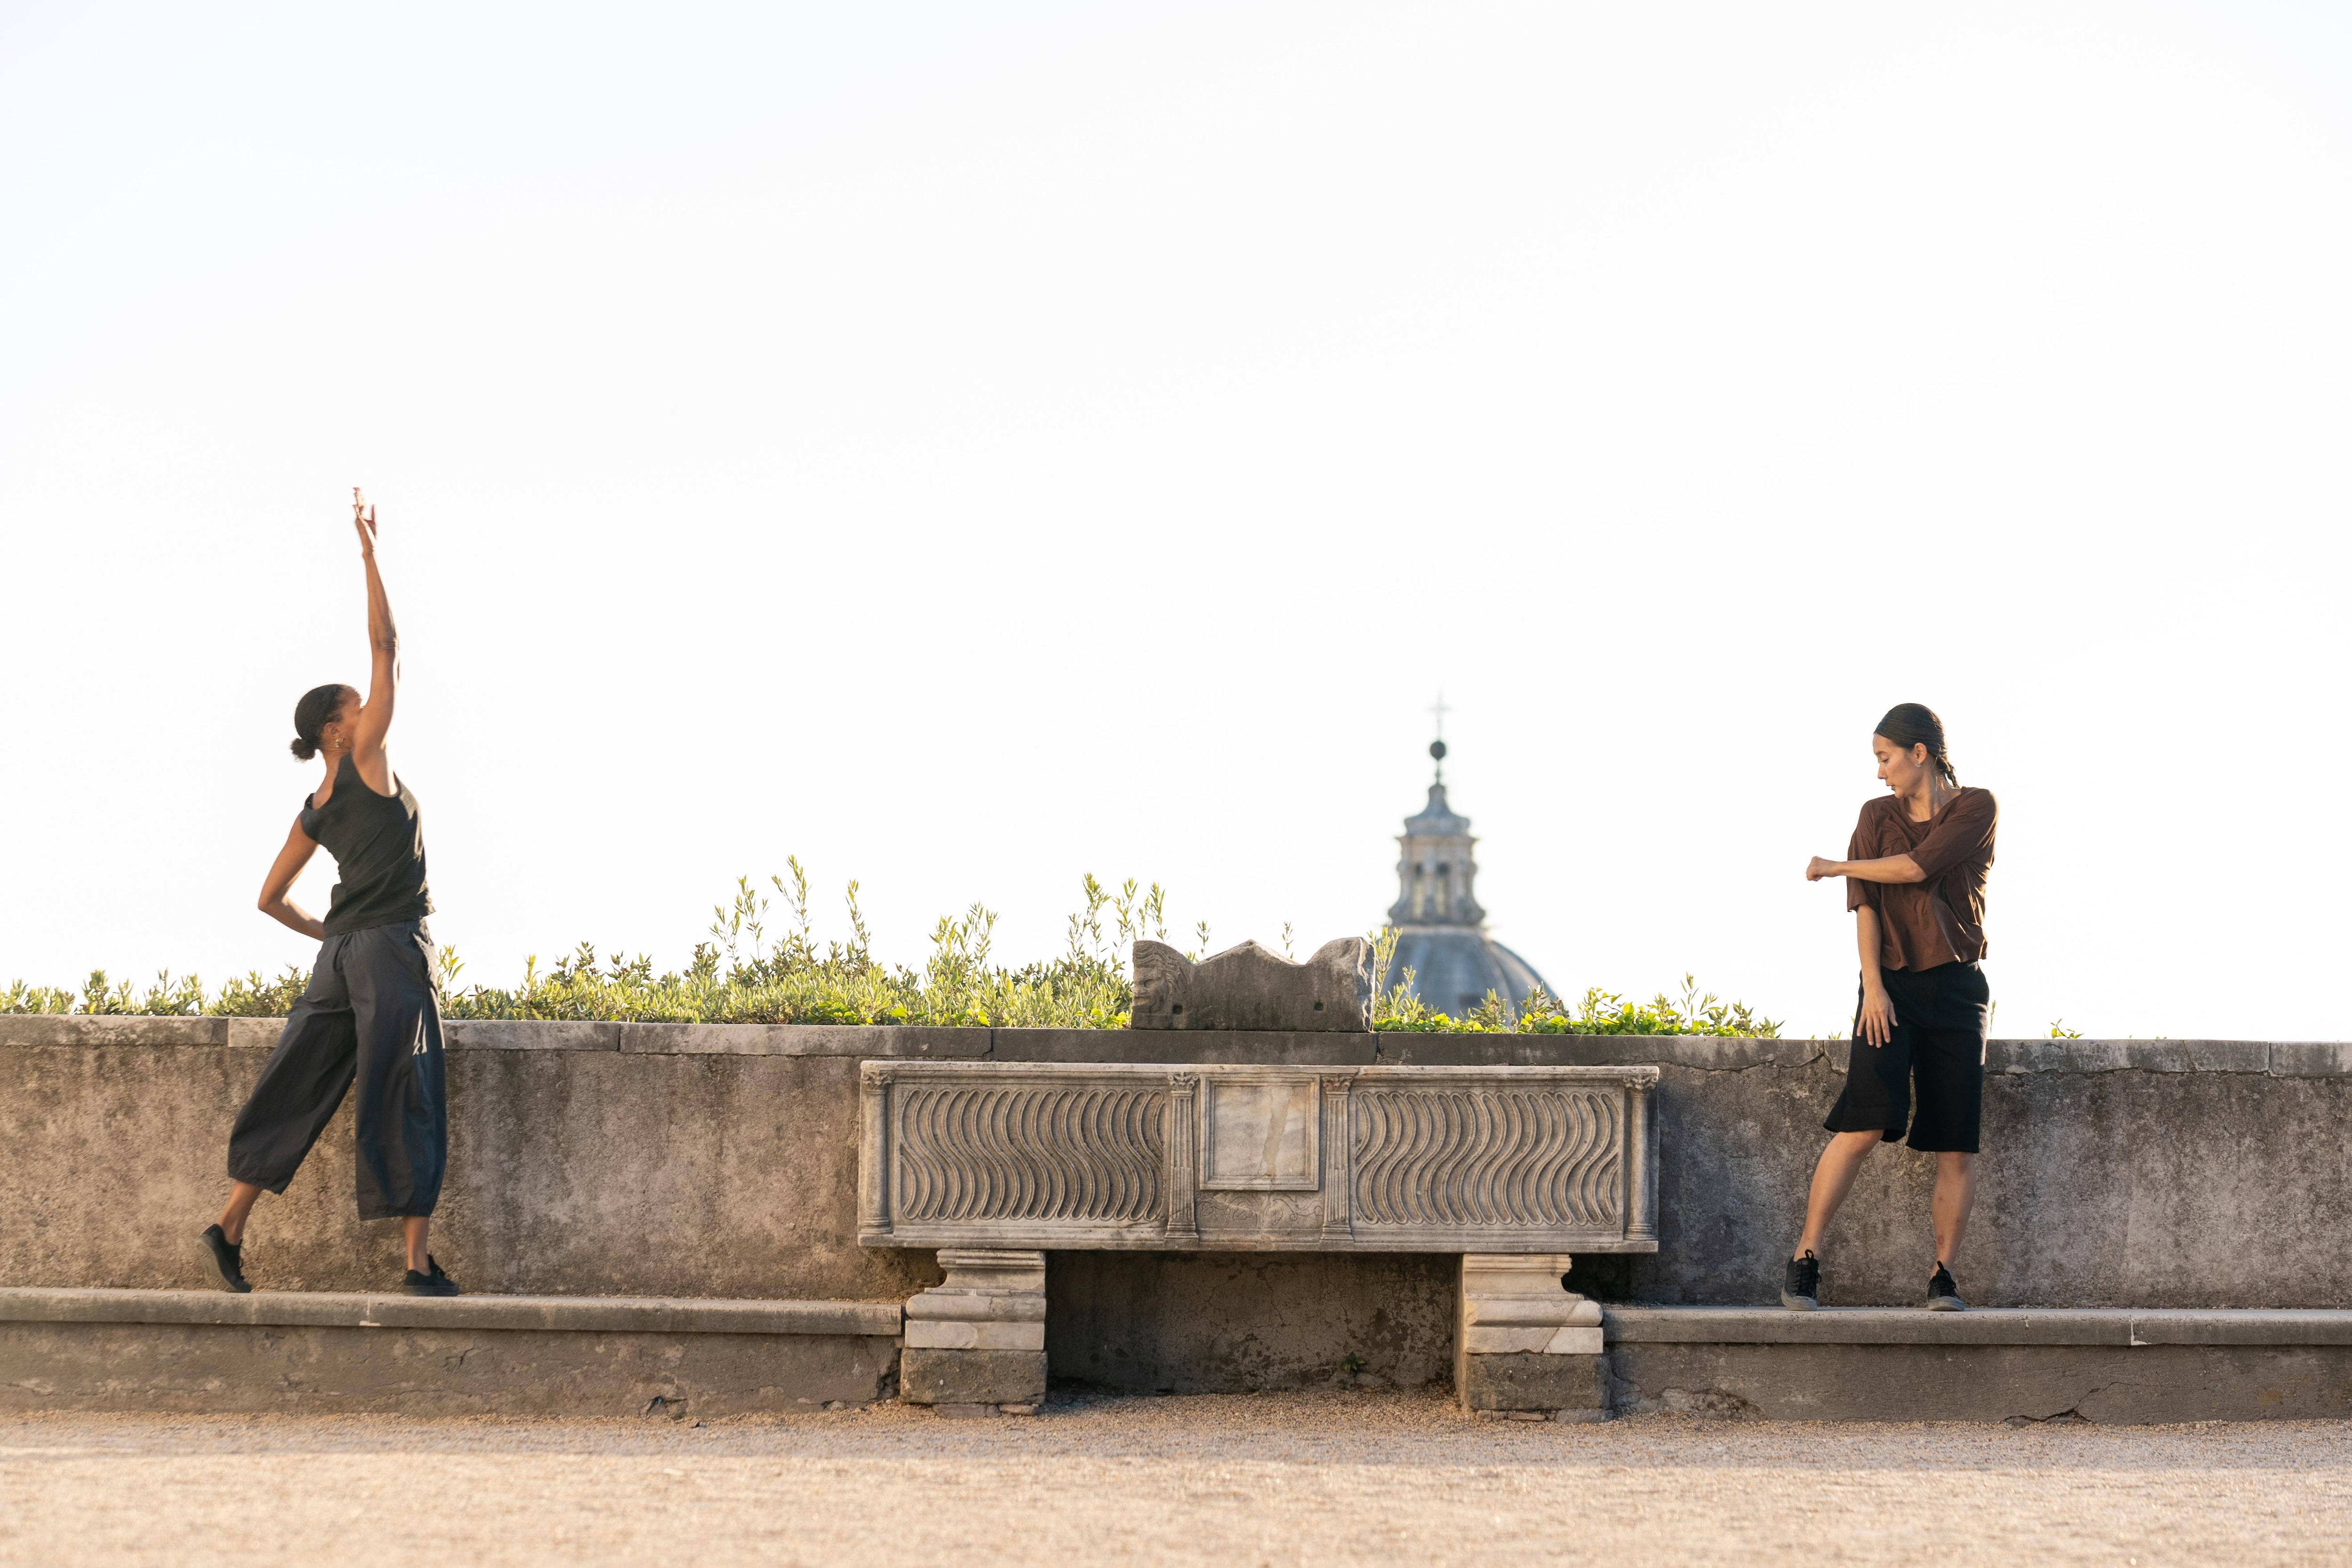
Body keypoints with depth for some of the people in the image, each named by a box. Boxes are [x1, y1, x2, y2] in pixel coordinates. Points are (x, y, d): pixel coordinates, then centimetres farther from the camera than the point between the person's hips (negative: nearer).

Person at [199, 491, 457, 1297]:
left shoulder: (314, 810, 14)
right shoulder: (365, 761, -4)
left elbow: (272, 900, 18)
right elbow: (385, 645, -7)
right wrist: (369, 552, -4)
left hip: (340, 958, 7)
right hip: (391, 951, -7)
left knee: (298, 1086, 11)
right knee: (408, 1101, -8)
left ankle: (232, 1222, 9)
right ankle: (419, 1261, -10)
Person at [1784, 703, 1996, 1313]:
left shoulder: (1978, 808, 1)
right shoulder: (1878, 815, 11)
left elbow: (1918, 867, -11)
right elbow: (1866, 905, 1)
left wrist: (1835, 867, 1)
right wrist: (1873, 987, -10)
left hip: (1956, 988, -1)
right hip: (1892, 986, 1)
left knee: (1958, 1143, -3)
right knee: (1865, 1123, -16)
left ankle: (1942, 1274, 7)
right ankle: (1805, 1258, -12)